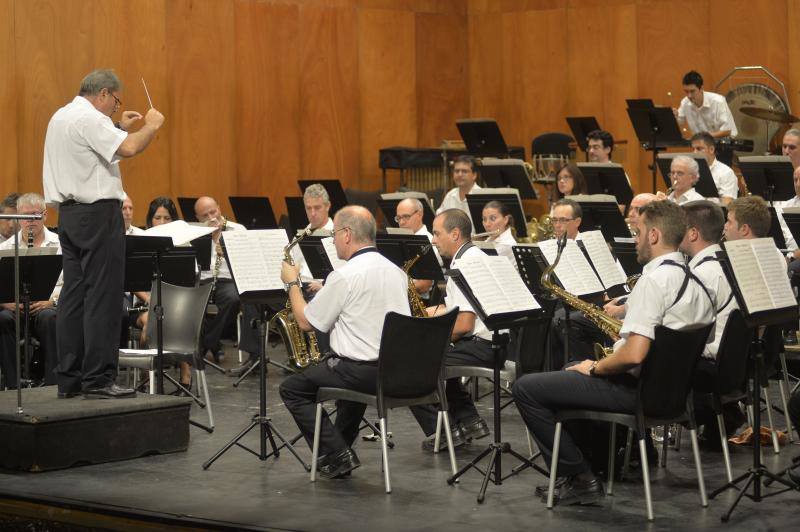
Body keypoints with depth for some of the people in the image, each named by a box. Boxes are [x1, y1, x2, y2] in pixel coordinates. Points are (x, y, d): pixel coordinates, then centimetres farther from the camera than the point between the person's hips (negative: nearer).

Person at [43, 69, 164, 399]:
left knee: (74, 295, 10)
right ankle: (98, 380, -8)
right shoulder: (90, 119, -14)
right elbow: (129, 149, -25)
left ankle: (69, 378, 11)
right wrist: (152, 125, -9)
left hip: (69, 212, 10)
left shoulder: (62, 117, 17)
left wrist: (120, 127, 23)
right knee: (102, 297, -7)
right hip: (98, 213, -10)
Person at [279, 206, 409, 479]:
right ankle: (342, 452, 36)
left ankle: (337, 454, 1)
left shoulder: (344, 275, -15)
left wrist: (292, 283, 8)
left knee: (292, 389, 9)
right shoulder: (396, 271, 9)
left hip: (365, 373, -8)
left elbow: (306, 321, -6)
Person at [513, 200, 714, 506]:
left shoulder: (656, 278, -21)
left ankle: (578, 478, -5)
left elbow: (634, 354, -29)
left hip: (636, 388, -10)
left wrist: (595, 368, -11)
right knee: (569, 370, 34)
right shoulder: (691, 279, 10)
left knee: (525, 388, -7)